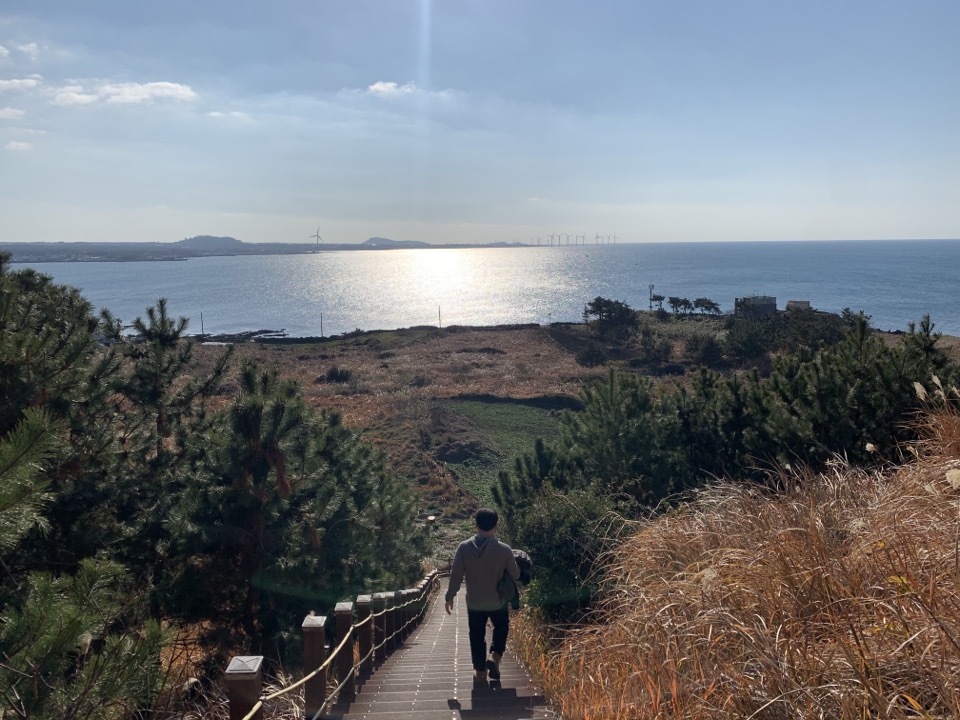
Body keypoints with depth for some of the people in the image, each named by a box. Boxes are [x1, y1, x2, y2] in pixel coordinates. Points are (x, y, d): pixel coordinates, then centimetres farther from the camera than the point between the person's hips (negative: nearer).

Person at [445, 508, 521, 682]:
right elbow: (515, 575, -6)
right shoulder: (504, 549, -18)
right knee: (501, 628, 26)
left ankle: (480, 671, 26)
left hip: (474, 602, 1)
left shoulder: (464, 547, -15)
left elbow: (456, 575, -10)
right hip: (498, 602, -1)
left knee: (477, 636, 18)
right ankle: (495, 657, 8)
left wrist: (450, 597, 3)